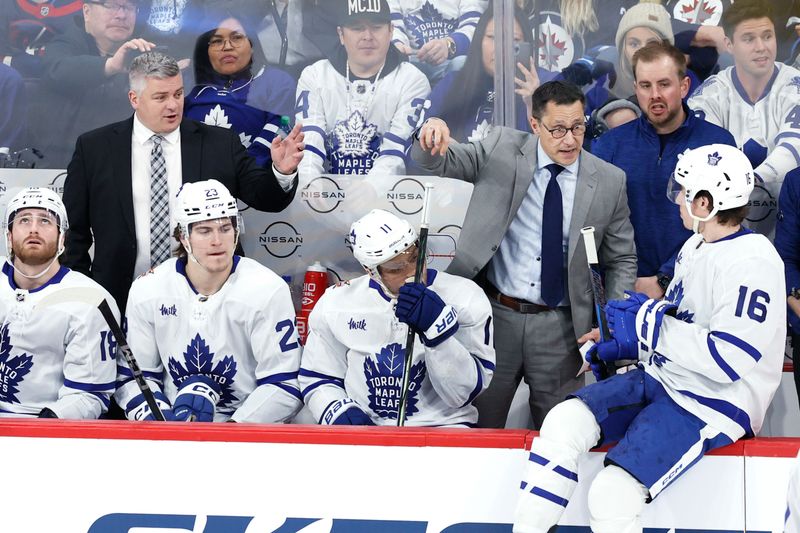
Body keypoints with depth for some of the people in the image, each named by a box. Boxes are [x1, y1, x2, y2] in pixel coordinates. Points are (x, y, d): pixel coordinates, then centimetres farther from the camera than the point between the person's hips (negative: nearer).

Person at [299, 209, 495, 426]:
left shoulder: (466, 297, -4)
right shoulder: (335, 304, 3)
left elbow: (463, 393, -9)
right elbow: (317, 380, 14)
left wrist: (439, 326, -22)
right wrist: (339, 411, -7)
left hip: (440, 425, -2)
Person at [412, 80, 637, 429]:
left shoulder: (609, 182, -1)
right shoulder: (501, 149, -1)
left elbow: (622, 260, 7)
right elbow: (440, 162, -4)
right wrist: (432, 134, -28)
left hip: (559, 326, 0)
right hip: (494, 314, 0)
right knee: (480, 429, 9)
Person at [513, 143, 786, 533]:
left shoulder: (752, 261, -18)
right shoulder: (695, 247, 12)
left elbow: (726, 359, -25)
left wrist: (647, 323, -18)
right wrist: (624, 346, 11)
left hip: (715, 406, -9)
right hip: (660, 380, 9)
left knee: (612, 493, -25)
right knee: (564, 422, -12)